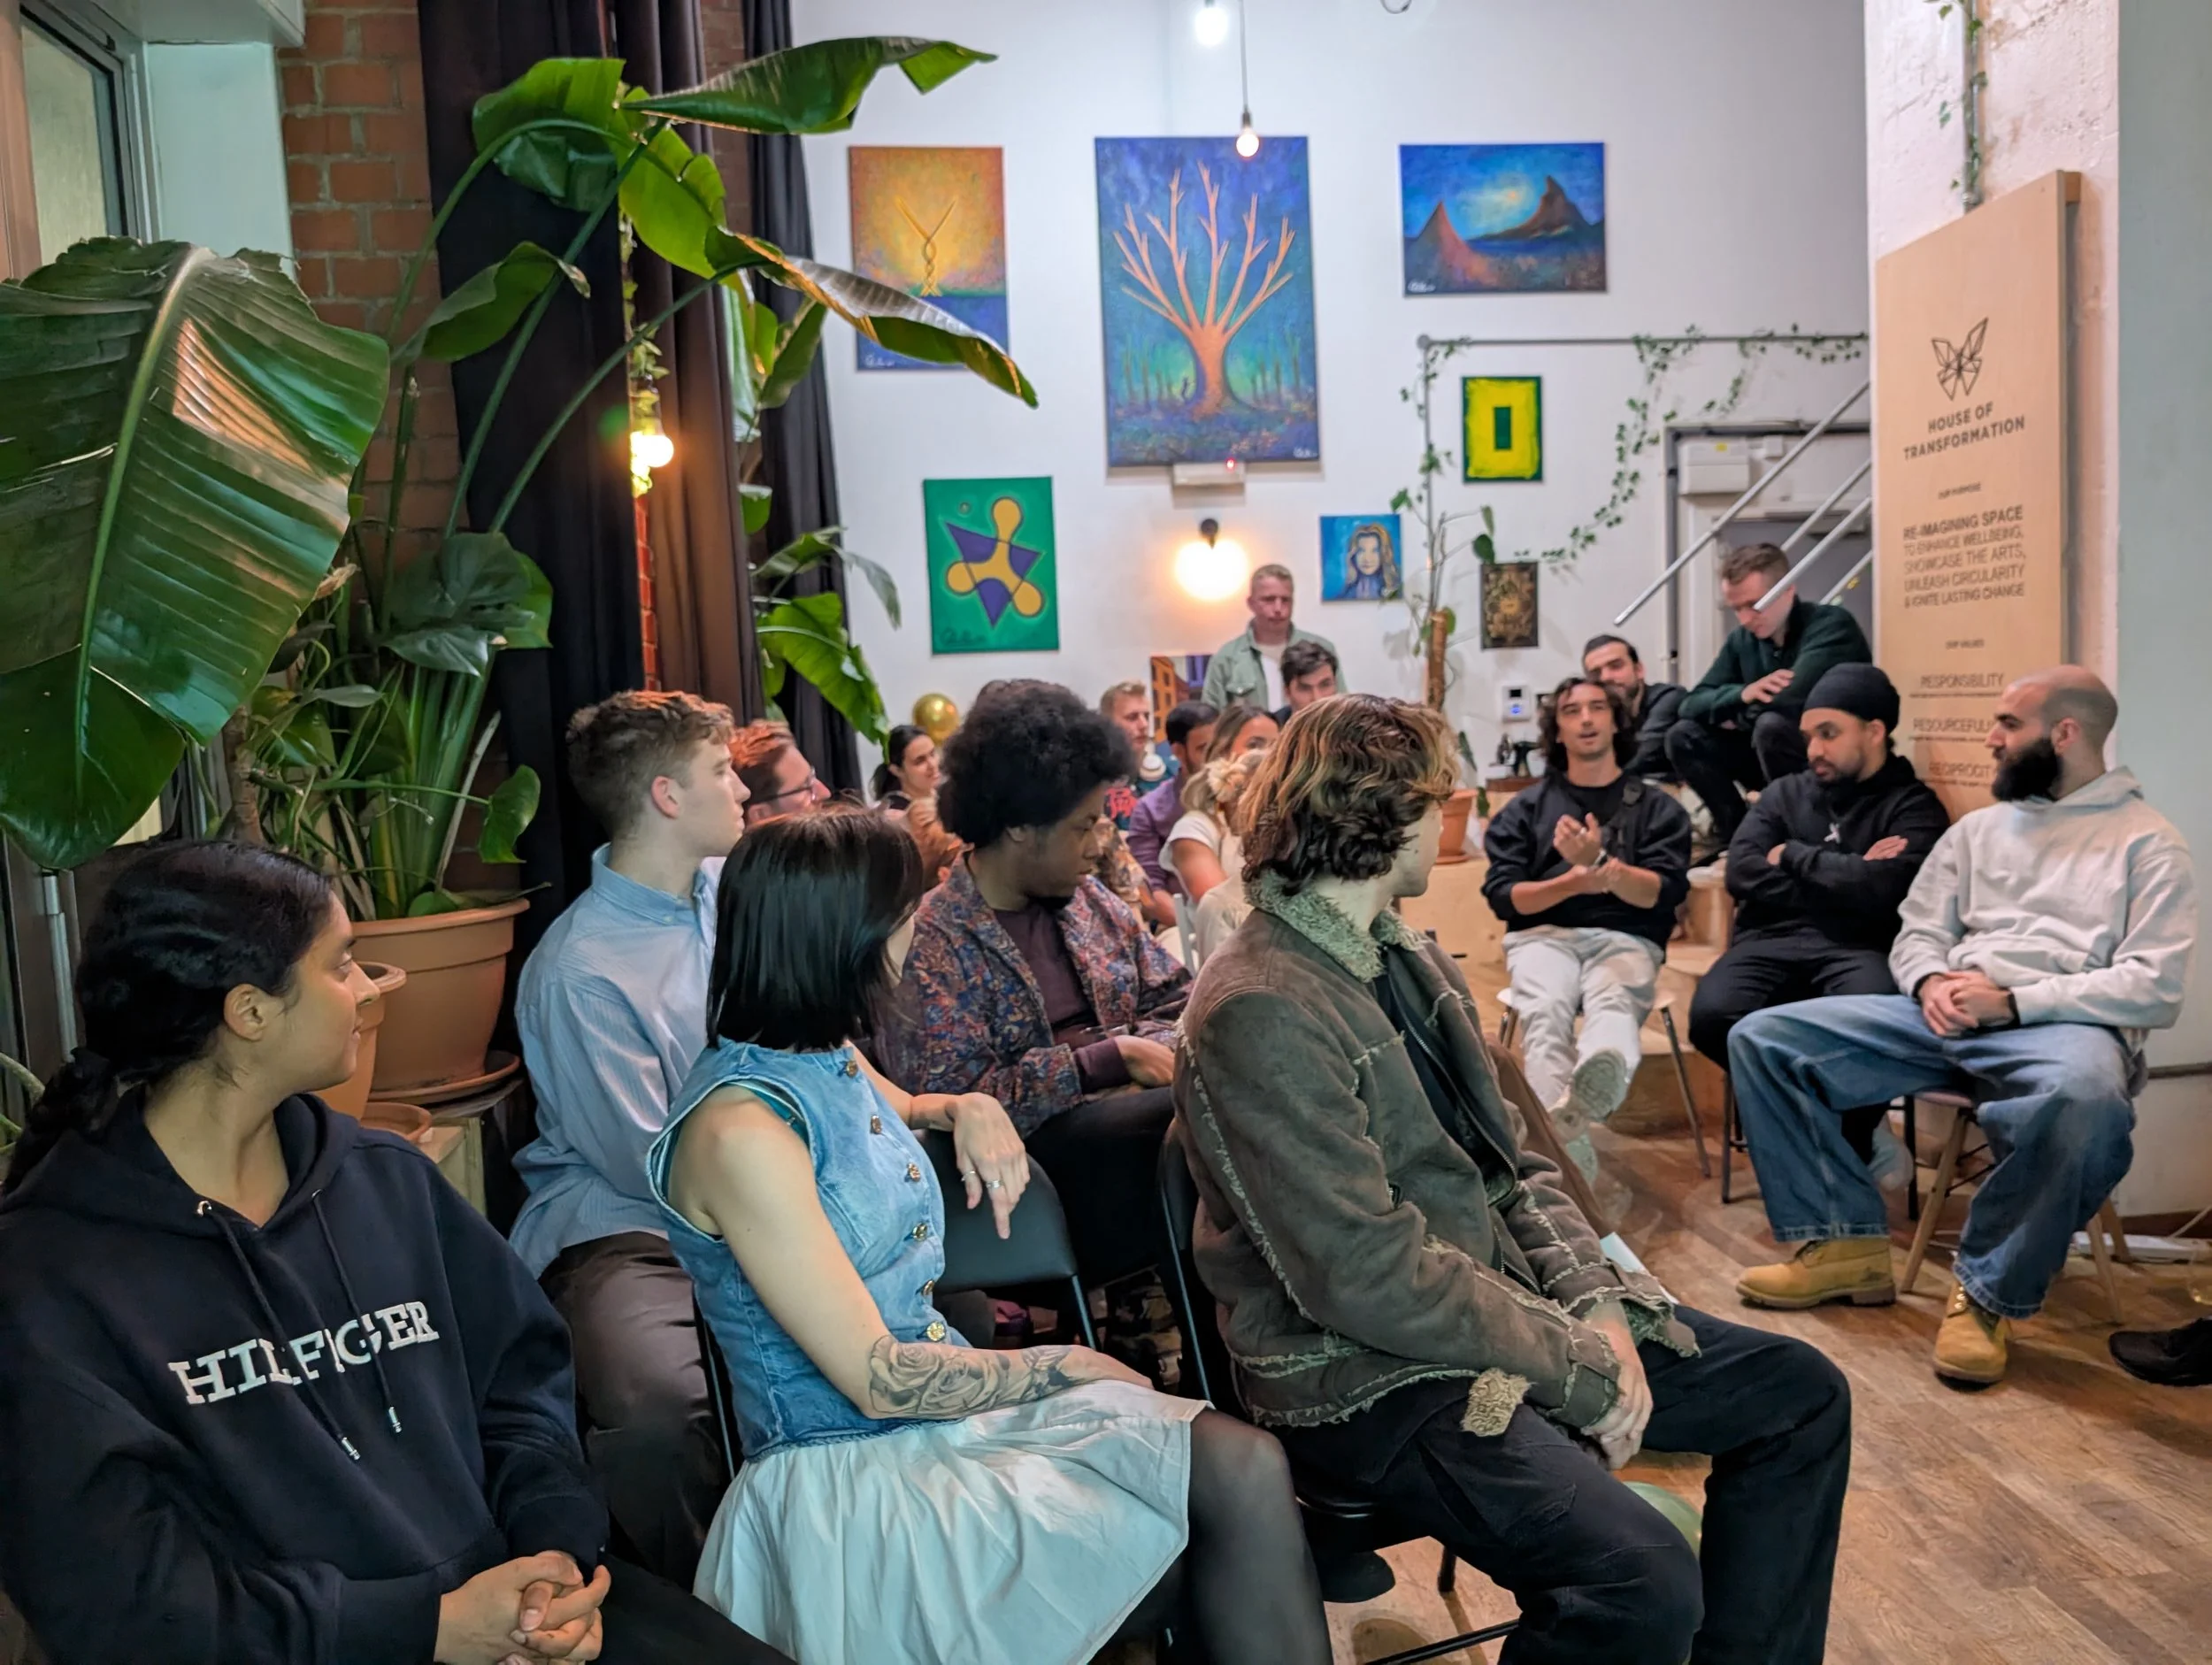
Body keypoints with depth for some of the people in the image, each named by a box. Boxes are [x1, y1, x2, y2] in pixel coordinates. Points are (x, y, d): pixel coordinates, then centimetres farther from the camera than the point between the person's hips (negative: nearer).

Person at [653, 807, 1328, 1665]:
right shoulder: (741, 1132, -22)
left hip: (943, 1395, 8)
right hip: (851, 1472, -8)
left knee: (1246, 1469, -12)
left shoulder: (831, 1057, 4)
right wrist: (1068, 1366, -8)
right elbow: (876, 1379, -19)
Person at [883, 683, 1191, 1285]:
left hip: (1127, 1110, 7)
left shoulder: (1086, 897, 15)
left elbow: (1173, 1000, 15)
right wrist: (1113, 1058, -16)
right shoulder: (933, 940, -7)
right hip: (1040, 1140, -6)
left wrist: (1158, 1050, -9)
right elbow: (949, 1097, -15)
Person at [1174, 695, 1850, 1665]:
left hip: (1505, 1308, 9)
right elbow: (1364, 1277, -24)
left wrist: (1598, 1307, -6)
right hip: (1367, 1378, -9)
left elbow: (1512, 1164, 11)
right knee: (1644, 1584, -27)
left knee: (1800, 1394, 9)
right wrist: (1574, 1365, -15)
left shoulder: (1409, 959, 9)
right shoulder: (1257, 1012, -21)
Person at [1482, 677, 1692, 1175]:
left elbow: (1662, 893, 1)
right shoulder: (1526, 807, 16)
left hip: (1625, 939, 0)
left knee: (1614, 1003, -37)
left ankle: (1598, 1076, -74)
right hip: (1542, 935, 1)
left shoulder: (1657, 807, 15)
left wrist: (1600, 863, -17)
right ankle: (1565, 1142, -60)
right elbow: (1502, 895, 5)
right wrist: (1575, 880, -12)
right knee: (1545, 1012, -35)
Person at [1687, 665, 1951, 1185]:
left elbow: (1879, 890, -10)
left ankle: (1849, 1138, -4)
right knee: (1712, 1016, -29)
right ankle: (1861, 1131, -7)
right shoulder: (1784, 794, 23)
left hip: (1855, 950, -3)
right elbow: (1742, 873, 5)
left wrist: (1792, 857, 3)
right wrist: (1843, 880, -3)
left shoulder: (1914, 806, 11)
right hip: (1772, 942, 3)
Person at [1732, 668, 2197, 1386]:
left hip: (2063, 1025, -5)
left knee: (2085, 1096, -44)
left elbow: (2155, 988, -6)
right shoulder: (1977, 828, 22)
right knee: (1761, 1038, -11)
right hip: (1949, 1019, 6)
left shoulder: (2148, 841, 5)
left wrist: (2015, 1001, -16)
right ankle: (1845, 1243, -9)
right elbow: (1916, 934, 18)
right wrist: (1931, 982, -7)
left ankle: (1988, 1293, -23)